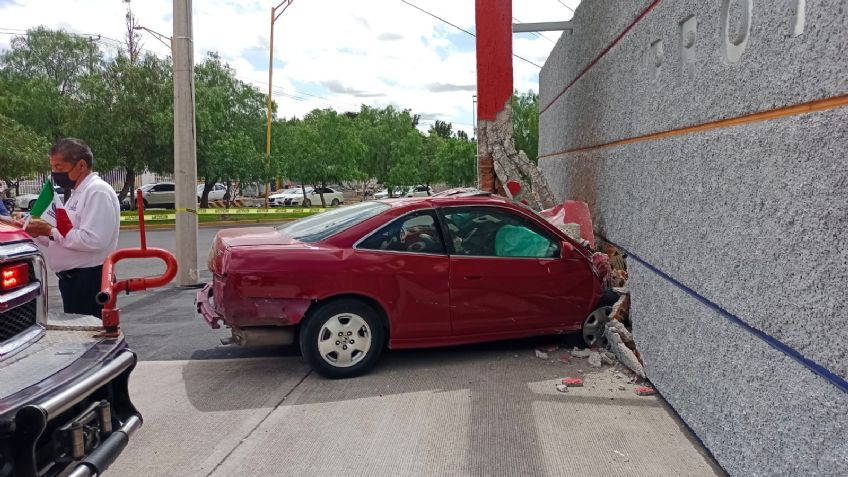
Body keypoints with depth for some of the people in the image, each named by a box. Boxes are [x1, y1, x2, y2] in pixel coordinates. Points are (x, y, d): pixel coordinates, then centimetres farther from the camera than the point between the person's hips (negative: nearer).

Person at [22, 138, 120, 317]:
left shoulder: (98, 191, -14)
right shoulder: (77, 193, 18)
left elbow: (93, 240, -25)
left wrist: (50, 231, -17)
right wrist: (38, 233, 6)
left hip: (89, 280, -10)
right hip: (72, 279, 10)